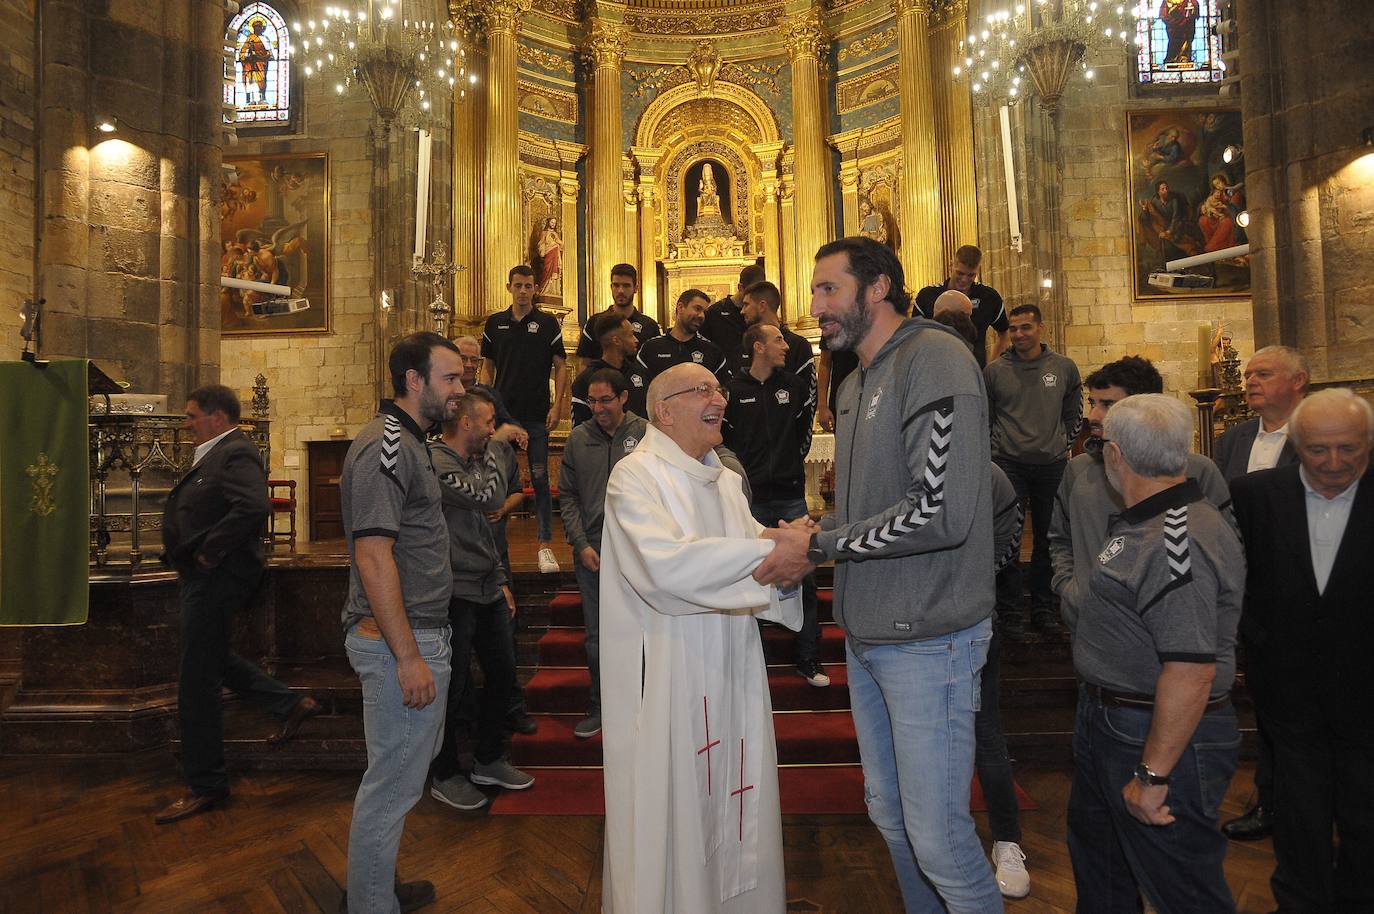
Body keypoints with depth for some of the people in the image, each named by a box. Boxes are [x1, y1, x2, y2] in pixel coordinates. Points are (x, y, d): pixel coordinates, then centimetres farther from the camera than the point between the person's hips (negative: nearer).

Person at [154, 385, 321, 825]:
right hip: (202, 577, 11)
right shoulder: (215, 454, 14)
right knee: (213, 660, 23)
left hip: (215, 578, -11)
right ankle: (291, 705, 32)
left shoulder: (236, 455, -18)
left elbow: (253, 507, -35)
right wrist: (186, 554, 9)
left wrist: (208, 552, -26)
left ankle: (206, 785, 13)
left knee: (197, 682, -1)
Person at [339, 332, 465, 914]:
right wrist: (409, 656, -23)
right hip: (400, 640, -11)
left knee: (401, 772, 22)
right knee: (393, 782, 3)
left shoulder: (407, 442, 15)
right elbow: (373, 556, -23)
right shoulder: (385, 446, -17)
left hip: (416, 634, 11)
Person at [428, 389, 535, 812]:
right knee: (452, 686, 4)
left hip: (487, 591, 9)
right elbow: (491, 498, -28)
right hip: (457, 595, -9)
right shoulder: (437, 463, -17)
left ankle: (489, 761, 33)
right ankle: (444, 777, 22)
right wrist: (499, 445, -16)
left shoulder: (474, 461, 13)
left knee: (503, 674, 16)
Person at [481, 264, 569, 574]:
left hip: (537, 414, -2)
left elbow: (560, 366, 2)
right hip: (503, 411, 2)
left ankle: (546, 545, 2)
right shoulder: (495, 323, 9)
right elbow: (487, 367, 12)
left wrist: (557, 405, -8)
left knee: (540, 478, -1)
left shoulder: (547, 323, 3)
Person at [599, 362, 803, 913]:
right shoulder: (636, 475, -10)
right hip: (666, 678, -7)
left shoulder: (726, 482, 14)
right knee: (672, 820, 4)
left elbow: (751, 558, 9)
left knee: (732, 808, 14)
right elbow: (665, 564, -25)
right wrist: (772, 550, -23)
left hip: (730, 679, 7)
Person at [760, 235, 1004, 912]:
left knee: (937, 834, 1)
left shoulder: (934, 358, -14)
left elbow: (942, 512, -23)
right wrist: (810, 536, 1)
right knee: (887, 812, 20)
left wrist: (819, 547, -15)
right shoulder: (854, 386, 15)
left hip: (927, 639, -9)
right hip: (866, 632, 9)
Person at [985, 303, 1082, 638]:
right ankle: (1010, 612, 8)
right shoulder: (994, 371, 0)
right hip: (1009, 465, -2)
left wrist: (1064, 444, 8)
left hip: (1052, 465, 2)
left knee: (1048, 539, 10)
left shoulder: (1064, 368, 4)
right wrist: (994, 448, 3)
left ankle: (1044, 608, 22)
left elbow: (1074, 412, 15)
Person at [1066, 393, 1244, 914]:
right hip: (1106, 719, 10)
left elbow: (1191, 671, -31)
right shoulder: (1143, 524, 5)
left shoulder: (1179, 543, -27)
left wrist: (1153, 775, -26)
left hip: (1163, 737, -10)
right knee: (1095, 855, 27)